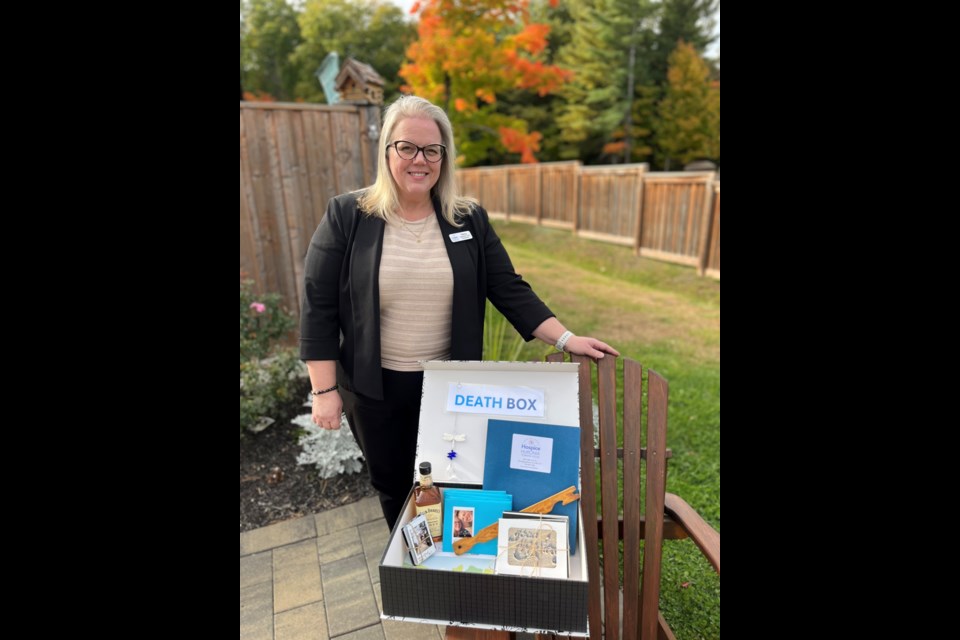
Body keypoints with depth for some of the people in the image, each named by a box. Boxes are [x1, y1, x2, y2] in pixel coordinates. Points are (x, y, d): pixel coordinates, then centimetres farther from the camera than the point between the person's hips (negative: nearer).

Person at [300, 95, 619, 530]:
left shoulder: (470, 220, -2)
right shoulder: (346, 217, -8)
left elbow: (510, 290, -1)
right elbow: (318, 308, -7)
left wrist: (566, 339, -10)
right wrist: (324, 389, -8)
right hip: (374, 387, -1)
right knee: (393, 484, 18)